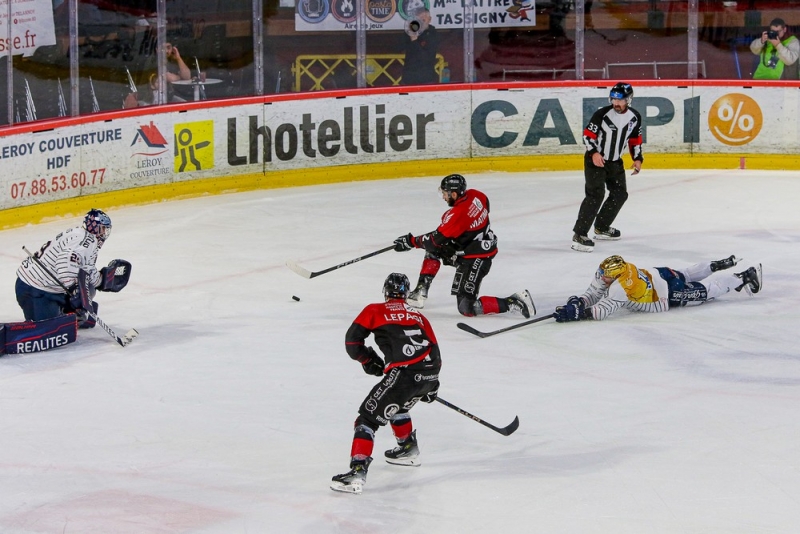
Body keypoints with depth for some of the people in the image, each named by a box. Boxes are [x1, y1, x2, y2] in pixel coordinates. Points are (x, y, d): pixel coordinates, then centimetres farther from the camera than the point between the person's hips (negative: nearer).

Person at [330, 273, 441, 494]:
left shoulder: (375, 311, 15)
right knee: (396, 404, 35)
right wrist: (431, 386, 38)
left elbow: (352, 340, 8)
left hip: (405, 373, -6)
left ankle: (358, 471, -20)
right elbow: (434, 350, 27)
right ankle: (409, 449, 44)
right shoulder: (418, 315, 28)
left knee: (369, 416, -3)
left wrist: (369, 361, 26)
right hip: (430, 373, 6)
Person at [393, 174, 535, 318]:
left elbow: (437, 239, -20)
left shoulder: (458, 214, -28)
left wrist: (410, 241, -8)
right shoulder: (474, 195, -5)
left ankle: (513, 302, -10)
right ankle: (421, 291, 20)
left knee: (467, 308, -8)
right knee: (433, 251, 16)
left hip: (474, 261, -10)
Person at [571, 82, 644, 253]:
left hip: (615, 162, 7)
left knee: (620, 194, 14)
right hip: (595, 159, -7)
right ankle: (579, 235, -22)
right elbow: (588, 135, -14)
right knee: (596, 194, -20)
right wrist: (594, 153, -27)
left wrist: (637, 158, 5)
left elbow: (635, 139, 12)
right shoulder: (602, 114, -19)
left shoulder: (635, 117, -3)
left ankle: (601, 227, 32)